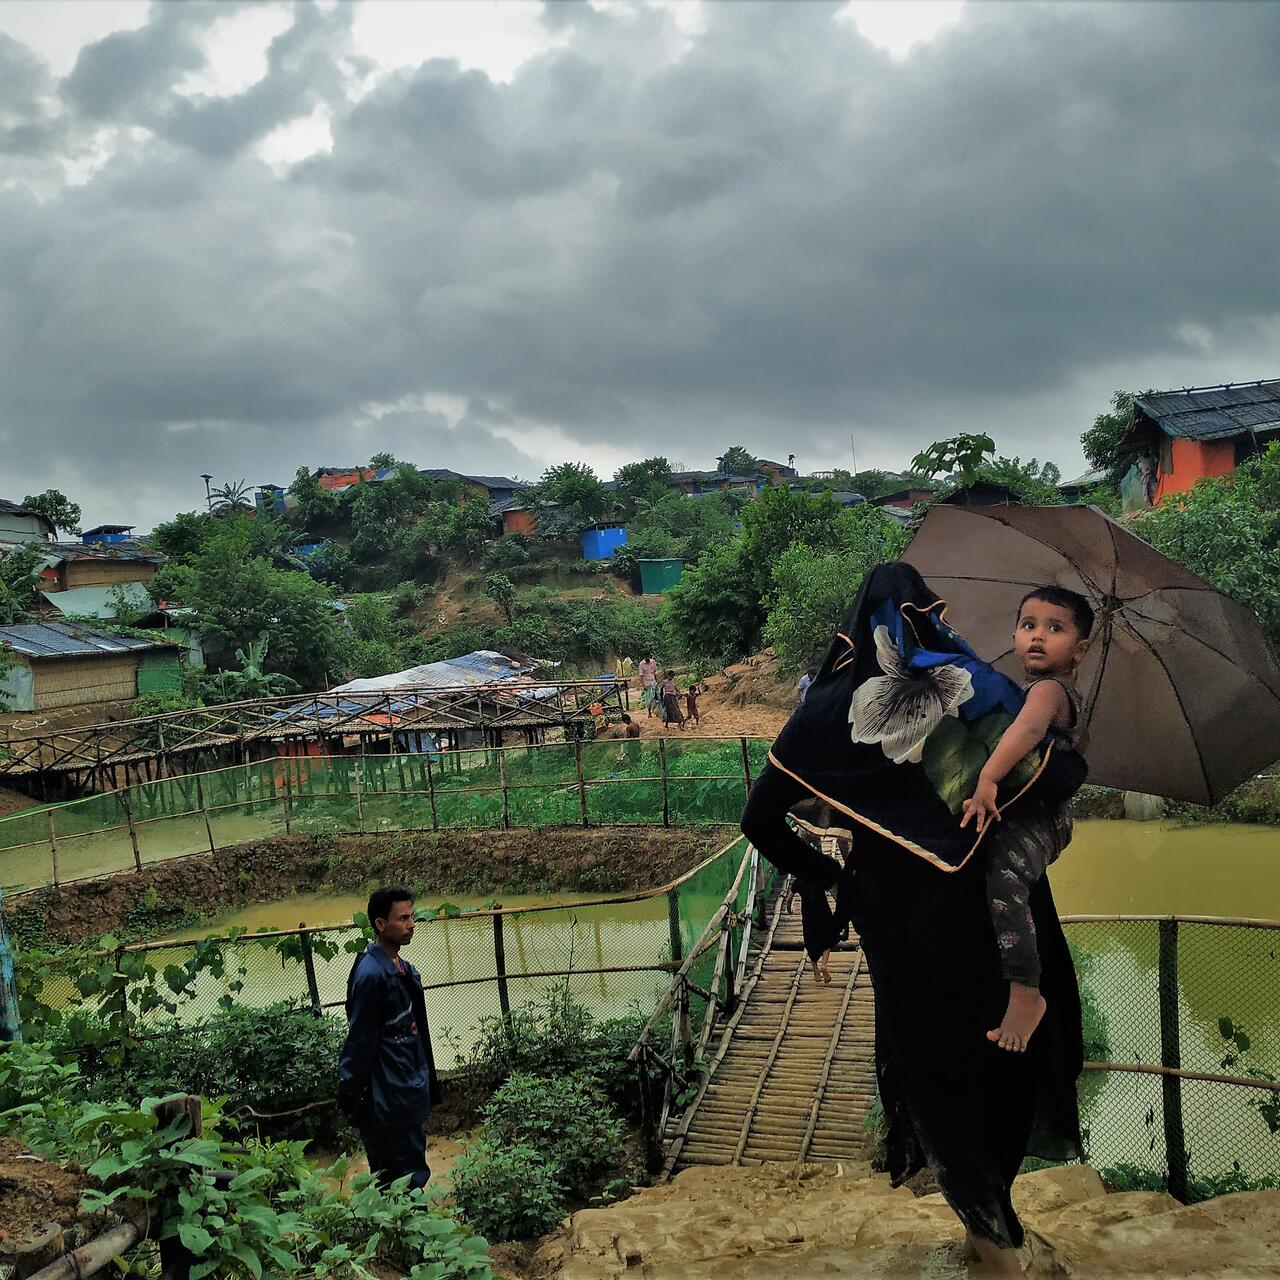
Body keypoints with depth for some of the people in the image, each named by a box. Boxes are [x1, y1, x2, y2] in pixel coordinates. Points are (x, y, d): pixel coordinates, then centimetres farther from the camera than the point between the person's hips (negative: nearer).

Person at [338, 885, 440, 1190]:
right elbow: (360, 1041, -19)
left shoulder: (402, 969, 8)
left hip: (409, 1093, 9)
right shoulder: (371, 974, -21)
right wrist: (352, 1097, -15)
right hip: (387, 1100, -9)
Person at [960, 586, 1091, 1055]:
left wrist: (988, 778, -44)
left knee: (1004, 881, -26)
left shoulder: (1048, 687, -14)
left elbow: (1028, 727, -35)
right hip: (1036, 816, 11)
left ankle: (1025, 994, -29)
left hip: (1032, 819, -11)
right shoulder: (1033, 686, 18)